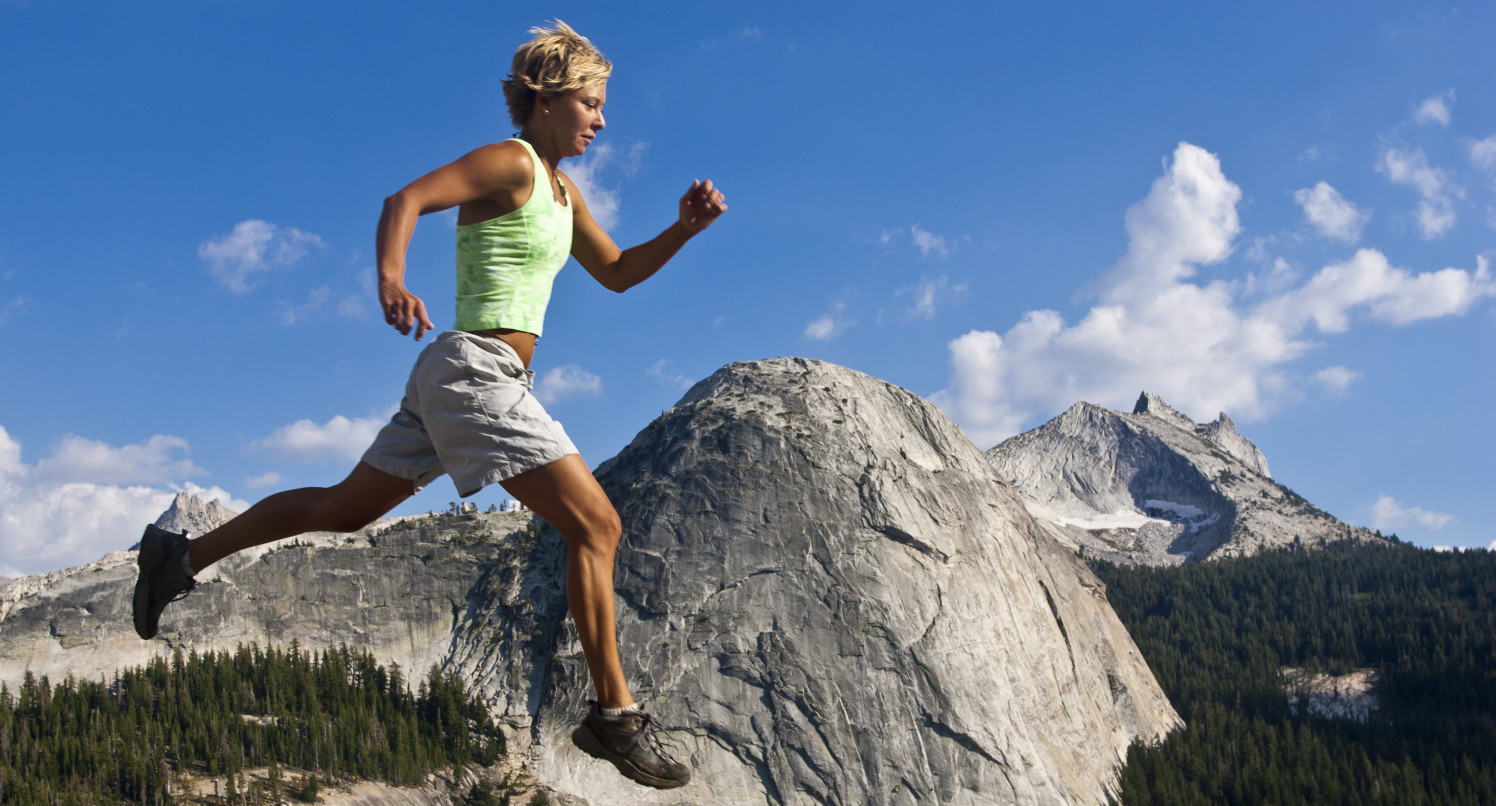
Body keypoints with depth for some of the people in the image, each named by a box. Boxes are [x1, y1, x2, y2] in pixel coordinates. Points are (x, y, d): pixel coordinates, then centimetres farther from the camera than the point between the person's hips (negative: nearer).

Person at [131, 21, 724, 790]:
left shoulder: (560, 188, 18)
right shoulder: (508, 161, -9)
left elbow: (617, 273, 24)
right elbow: (405, 199, -20)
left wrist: (684, 228, 8)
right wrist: (390, 278, -39)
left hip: (460, 378, 10)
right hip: (476, 370, -10)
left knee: (345, 508, 19)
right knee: (595, 525, -11)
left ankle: (183, 556, 29)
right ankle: (615, 715, -7)